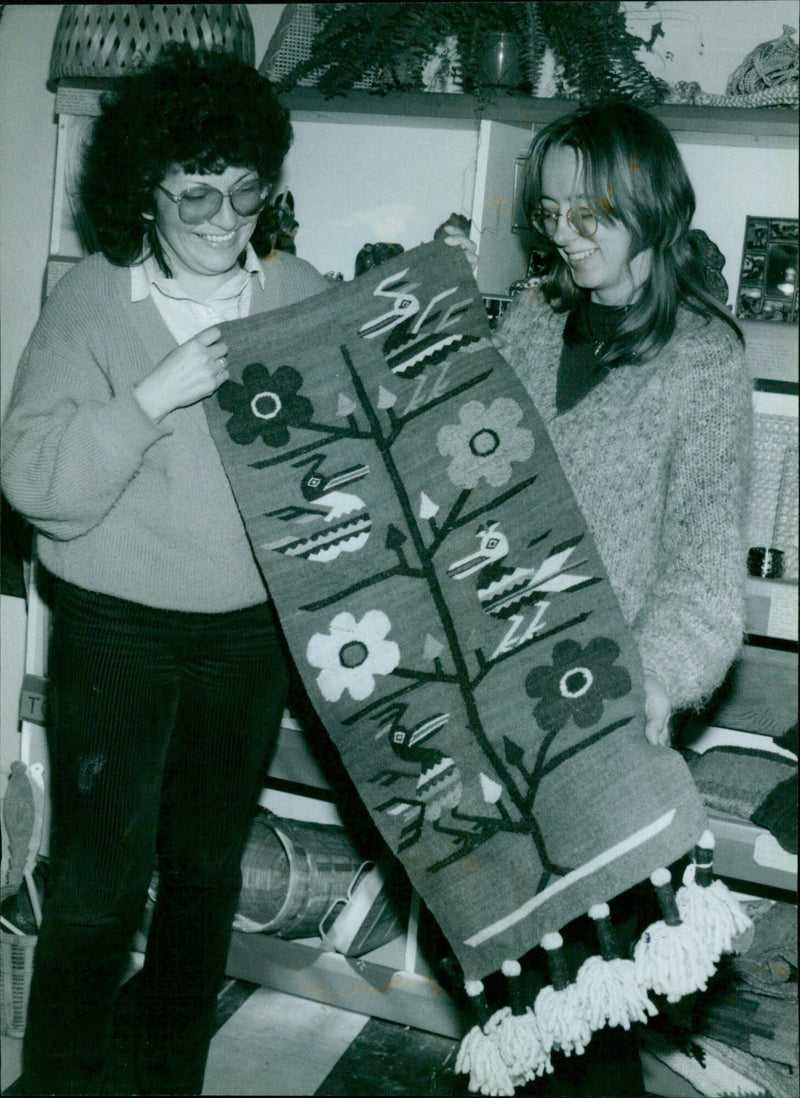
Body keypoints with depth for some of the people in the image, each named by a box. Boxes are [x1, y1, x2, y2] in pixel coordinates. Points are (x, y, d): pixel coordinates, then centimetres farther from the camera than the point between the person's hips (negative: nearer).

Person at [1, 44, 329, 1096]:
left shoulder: (300, 294, 0)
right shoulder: (92, 301, -7)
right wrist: (154, 395, -24)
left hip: (251, 630, 3)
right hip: (117, 628, -3)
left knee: (209, 869, 16)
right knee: (98, 880, 2)